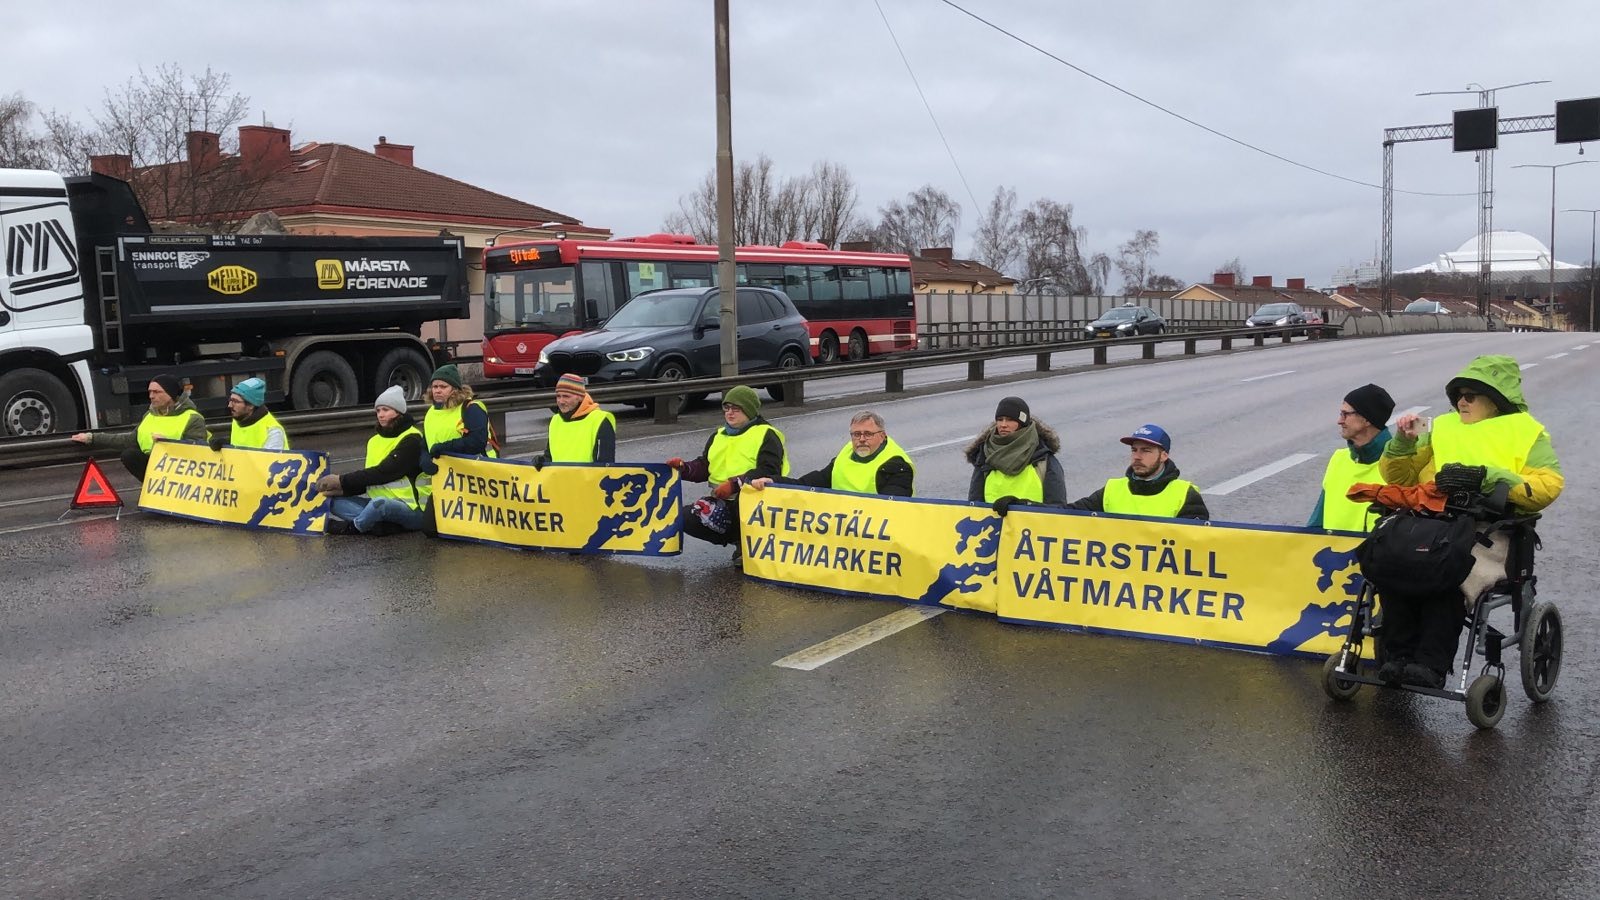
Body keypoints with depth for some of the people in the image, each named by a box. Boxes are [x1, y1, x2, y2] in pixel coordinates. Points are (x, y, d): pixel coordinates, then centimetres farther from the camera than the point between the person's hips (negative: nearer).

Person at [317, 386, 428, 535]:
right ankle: (383, 524, -19)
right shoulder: (375, 440, 14)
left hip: (411, 509, -8)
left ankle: (352, 527, -8)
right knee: (334, 501, -5)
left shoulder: (411, 439, -11)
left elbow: (383, 472, -19)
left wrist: (341, 480, -15)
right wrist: (343, 489, -9)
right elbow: (370, 479, 10)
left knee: (379, 503, -38)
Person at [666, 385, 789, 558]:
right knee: (687, 518, -12)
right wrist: (683, 467, -6)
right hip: (723, 502, 7)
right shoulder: (718, 436, 18)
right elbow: (703, 467, 16)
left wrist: (735, 483, -27)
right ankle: (738, 539, -1)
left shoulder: (766, 435, -5)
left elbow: (769, 472, -18)